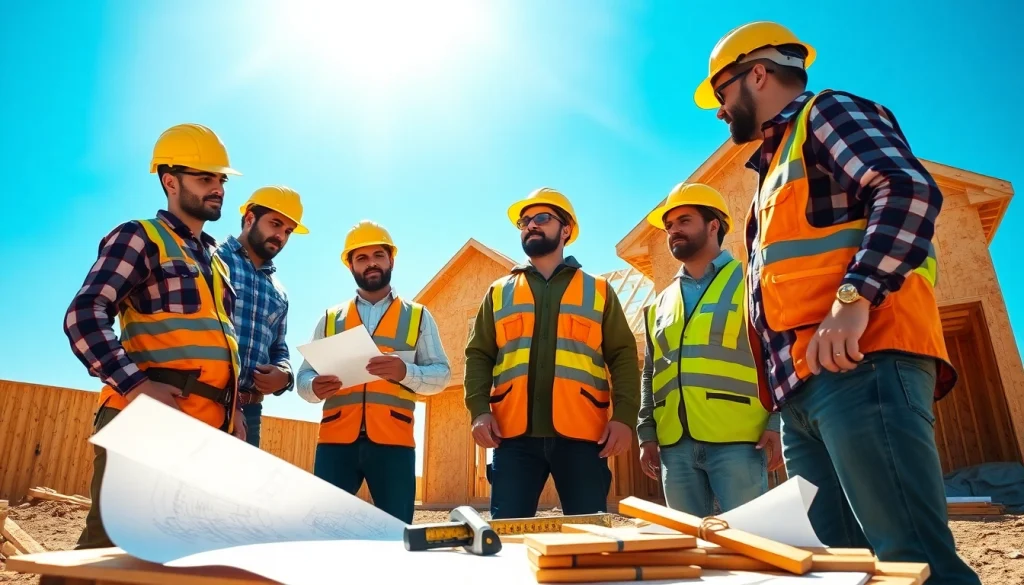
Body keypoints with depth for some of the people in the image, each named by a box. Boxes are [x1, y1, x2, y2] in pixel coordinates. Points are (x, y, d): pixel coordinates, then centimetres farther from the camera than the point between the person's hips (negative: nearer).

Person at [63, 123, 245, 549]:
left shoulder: (215, 260, 24)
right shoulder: (140, 238, 1)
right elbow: (83, 316, -11)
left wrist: (234, 407, 16)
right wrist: (136, 386, -22)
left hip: (208, 429, 7)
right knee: (109, 543, -6)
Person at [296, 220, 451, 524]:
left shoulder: (418, 316, 11)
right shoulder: (330, 319, 16)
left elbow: (441, 374, 4)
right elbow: (304, 376, 12)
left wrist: (404, 371, -16)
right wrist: (315, 387, -12)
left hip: (393, 441, -1)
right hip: (335, 440, 1)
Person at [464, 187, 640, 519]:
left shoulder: (598, 291, 14)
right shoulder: (499, 293, 17)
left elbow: (623, 355, 7)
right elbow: (479, 354, 11)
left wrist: (624, 415, -7)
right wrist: (479, 410, -6)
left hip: (581, 435, 0)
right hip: (514, 435, 1)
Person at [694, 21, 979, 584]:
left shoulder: (826, 112, 6)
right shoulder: (777, 166, 32)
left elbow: (909, 190, -13)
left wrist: (854, 299, -24)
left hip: (859, 366, -9)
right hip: (804, 388, 9)